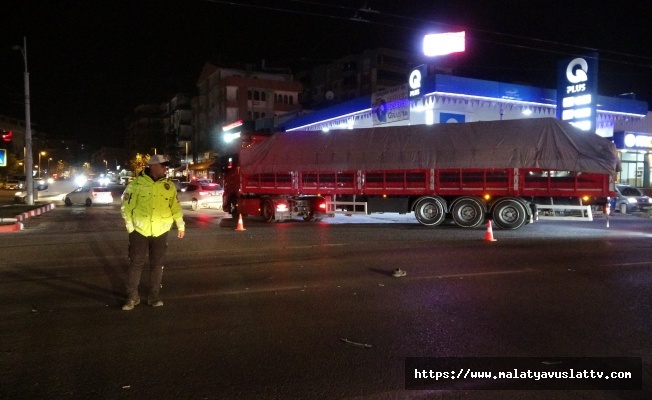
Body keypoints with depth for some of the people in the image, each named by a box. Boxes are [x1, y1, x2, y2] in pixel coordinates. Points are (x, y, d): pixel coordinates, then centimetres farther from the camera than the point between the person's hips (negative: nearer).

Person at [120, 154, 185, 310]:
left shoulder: (169, 185, 6)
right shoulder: (136, 184, -5)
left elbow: (175, 206, 11)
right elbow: (126, 206, -3)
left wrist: (180, 225, 9)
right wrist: (130, 225, -7)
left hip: (160, 232, 3)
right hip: (140, 231, -3)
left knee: (157, 265, 9)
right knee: (135, 264, 4)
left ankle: (154, 296, 20)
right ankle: (132, 297, 17)